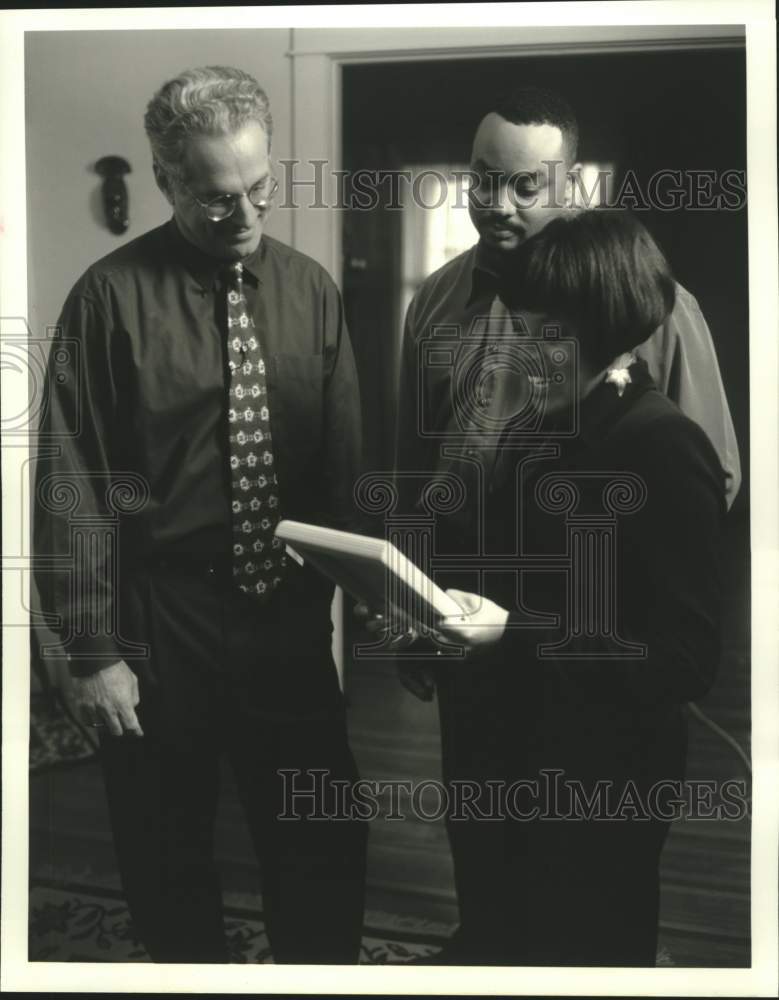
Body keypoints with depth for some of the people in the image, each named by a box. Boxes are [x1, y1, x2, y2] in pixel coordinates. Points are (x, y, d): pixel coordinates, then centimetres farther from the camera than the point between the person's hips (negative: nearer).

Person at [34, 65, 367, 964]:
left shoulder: (309, 288, 3)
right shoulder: (112, 295, -9)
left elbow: (346, 456, 6)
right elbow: (72, 482, -9)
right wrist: (93, 650, -9)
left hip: (291, 619, 3)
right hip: (160, 627, -2)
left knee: (326, 853, 13)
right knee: (166, 863, 15)